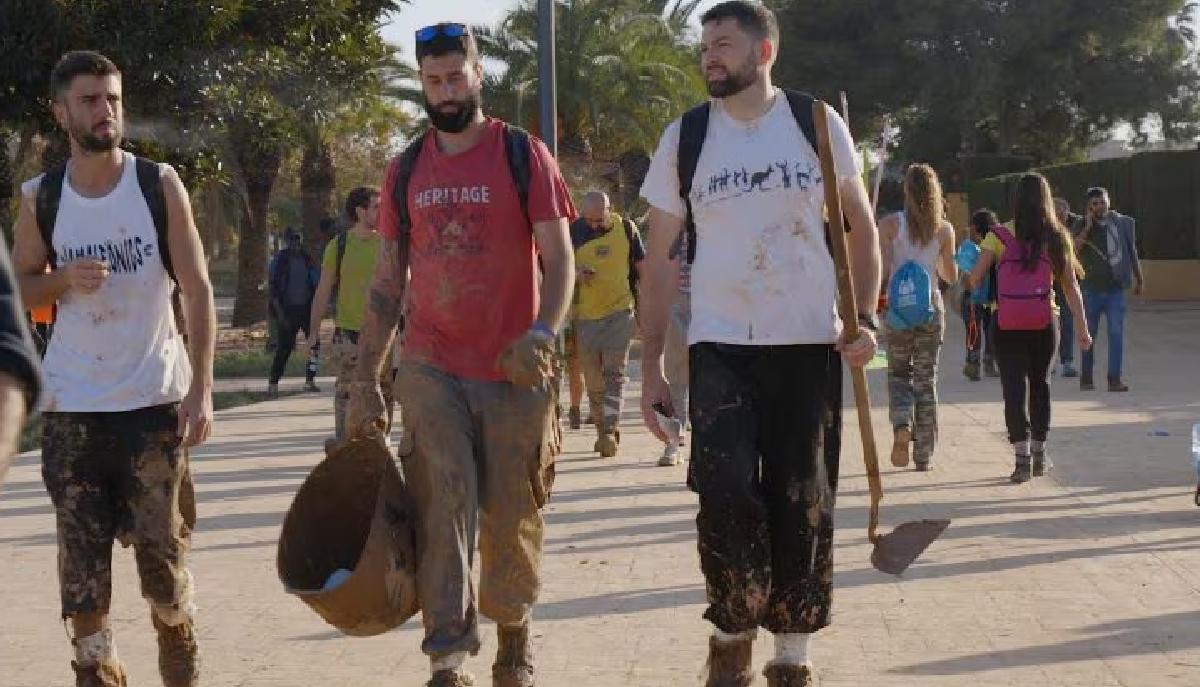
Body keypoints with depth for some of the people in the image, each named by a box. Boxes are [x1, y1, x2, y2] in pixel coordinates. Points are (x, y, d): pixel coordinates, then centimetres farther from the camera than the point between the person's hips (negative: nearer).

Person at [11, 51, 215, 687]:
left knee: (164, 552, 4)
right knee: (81, 566, 2)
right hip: (72, 407, 1)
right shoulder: (40, 198, 2)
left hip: (155, 399, -1)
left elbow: (196, 286, -3)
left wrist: (202, 387, -11)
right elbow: (21, 287, 10)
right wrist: (65, 280, -13)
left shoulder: (160, 185, -2)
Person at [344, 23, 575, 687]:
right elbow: (387, 281, 13)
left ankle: (513, 633, 28)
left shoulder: (524, 156, -1)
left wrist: (542, 332, -22)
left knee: (512, 515, 6)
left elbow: (560, 259, -4)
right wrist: (364, 380, 10)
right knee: (445, 497, -14)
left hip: (513, 371, -1)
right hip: (430, 366, 2)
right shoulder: (405, 171, 9)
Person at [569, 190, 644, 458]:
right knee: (593, 378, 6)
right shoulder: (574, 232, -1)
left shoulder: (626, 228, 0)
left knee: (615, 373, -10)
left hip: (620, 310, -1)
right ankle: (604, 429, 18)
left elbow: (642, 265, 10)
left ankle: (610, 430, -16)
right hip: (586, 314, 1)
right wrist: (574, 275, -15)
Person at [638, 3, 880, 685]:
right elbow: (661, 258, 6)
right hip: (721, 347, 0)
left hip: (809, 345, 0)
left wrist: (864, 317, -5)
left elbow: (861, 224, 8)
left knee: (802, 502, 3)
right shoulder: (685, 138, 2)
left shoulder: (819, 123, 1)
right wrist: (652, 365, 3)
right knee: (726, 495, -12)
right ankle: (733, 630, 11)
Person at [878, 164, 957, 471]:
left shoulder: (891, 224, -5)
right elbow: (951, 276, 9)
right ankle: (924, 455, 8)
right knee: (926, 379, 8)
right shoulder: (944, 229, 1)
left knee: (898, 373, 13)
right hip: (931, 306, 1)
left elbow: (881, 268, -11)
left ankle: (902, 425, -16)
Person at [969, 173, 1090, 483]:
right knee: (1040, 384, 17)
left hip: (1007, 323, -2)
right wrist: (1082, 328, 5)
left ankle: (1022, 455, -14)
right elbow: (1071, 286, 1)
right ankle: (1039, 454, 25)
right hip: (1044, 321, 2)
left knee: (1014, 386, -1)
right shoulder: (1055, 238, 2)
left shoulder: (1000, 236, -4)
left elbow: (975, 278, -7)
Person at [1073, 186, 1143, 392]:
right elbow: (1074, 249, -14)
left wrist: (1139, 279, 16)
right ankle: (1086, 377, 20)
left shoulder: (1124, 223, 3)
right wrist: (1087, 227, -17)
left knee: (1116, 333, -7)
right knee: (1089, 334, 9)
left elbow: (1132, 252, 12)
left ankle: (1114, 378, -5)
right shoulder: (1082, 225, 0)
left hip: (1115, 288, 0)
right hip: (1091, 288, 0)